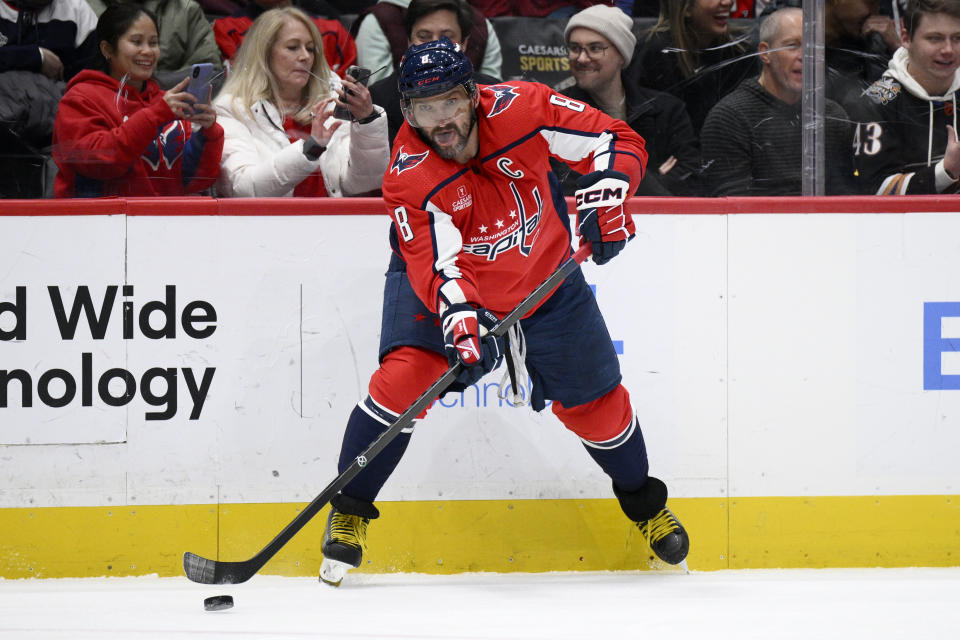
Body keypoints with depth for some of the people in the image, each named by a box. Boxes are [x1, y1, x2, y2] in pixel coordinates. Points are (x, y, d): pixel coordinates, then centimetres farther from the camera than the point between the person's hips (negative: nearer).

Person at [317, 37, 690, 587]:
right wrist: (457, 311, -56)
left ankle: (644, 502, 35)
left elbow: (620, 141, -17)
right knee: (405, 374, -25)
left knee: (593, 403, 7)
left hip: (545, 281, 2)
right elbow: (434, 263, -37)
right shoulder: (410, 178, -29)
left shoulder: (521, 109, -26)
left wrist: (605, 192, -35)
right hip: (449, 284, -2)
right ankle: (350, 512, -11)